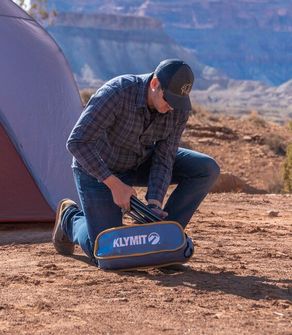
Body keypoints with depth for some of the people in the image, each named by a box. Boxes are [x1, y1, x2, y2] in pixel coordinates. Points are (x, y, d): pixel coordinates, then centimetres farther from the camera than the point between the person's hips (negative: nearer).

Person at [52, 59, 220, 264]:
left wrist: (154, 201, -29)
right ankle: (70, 218, 23)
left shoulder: (180, 107, -21)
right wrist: (114, 184, -36)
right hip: (99, 168, -5)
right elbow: (77, 143, -34)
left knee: (206, 170, -13)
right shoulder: (116, 93, -36)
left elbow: (164, 157, -16)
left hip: (141, 162, 5)